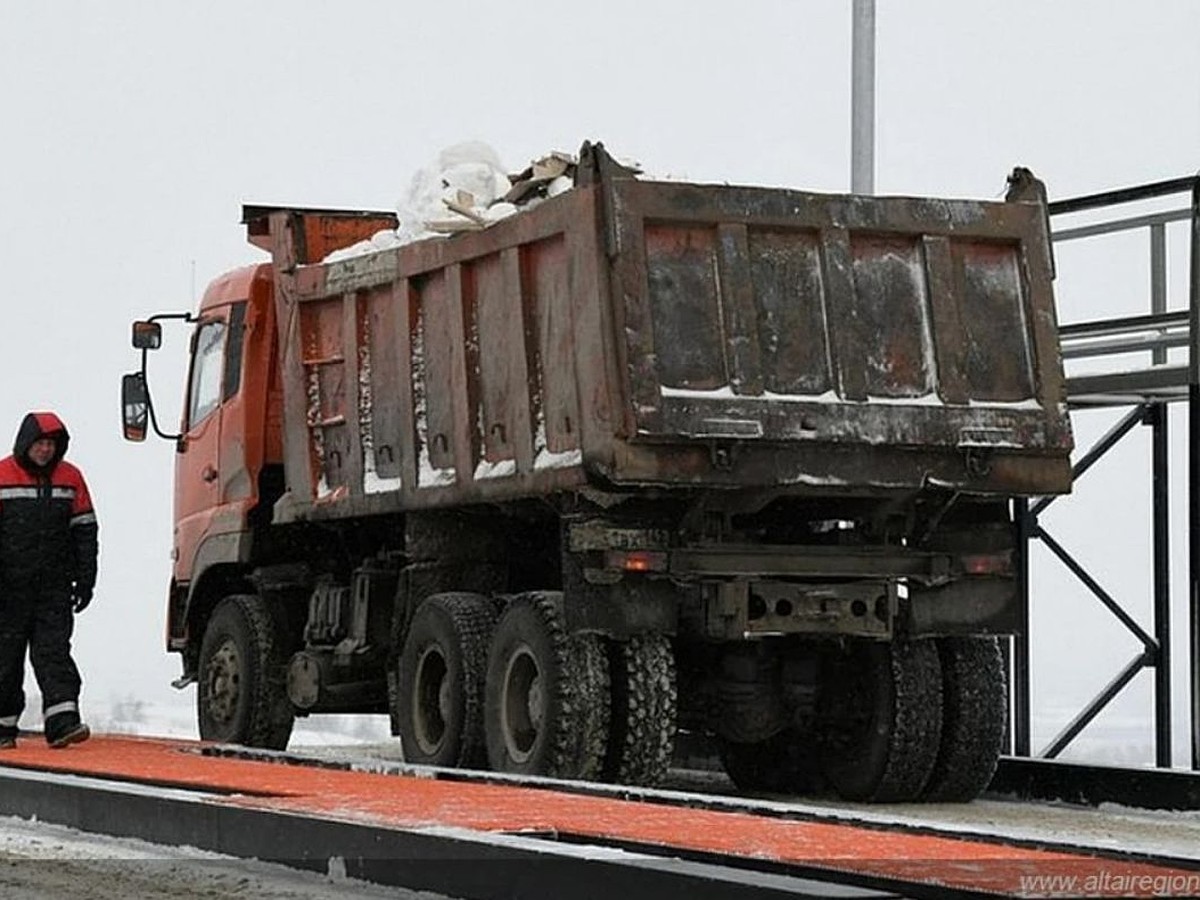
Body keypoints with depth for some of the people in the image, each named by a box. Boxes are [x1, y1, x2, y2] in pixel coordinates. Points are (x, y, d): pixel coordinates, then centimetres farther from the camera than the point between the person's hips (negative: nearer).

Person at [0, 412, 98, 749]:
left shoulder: (71, 478, 7)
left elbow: (85, 531, 12)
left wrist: (85, 580, 8)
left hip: (55, 585, 2)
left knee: (54, 651, -8)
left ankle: (61, 721, -17)